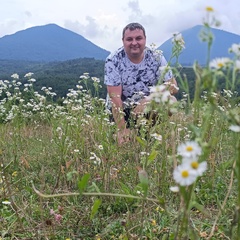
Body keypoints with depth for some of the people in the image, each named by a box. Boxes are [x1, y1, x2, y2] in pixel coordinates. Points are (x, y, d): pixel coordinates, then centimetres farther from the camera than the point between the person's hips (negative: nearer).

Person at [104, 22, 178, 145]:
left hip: (149, 107, 2)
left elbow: (173, 86, -13)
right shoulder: (113, 60, -16)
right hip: (121, 109, -2)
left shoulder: (156, 57, -9)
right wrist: (122, 129, -27)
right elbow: (115, 97, -21)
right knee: (124, 140, -23)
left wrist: (148, 100, -28)